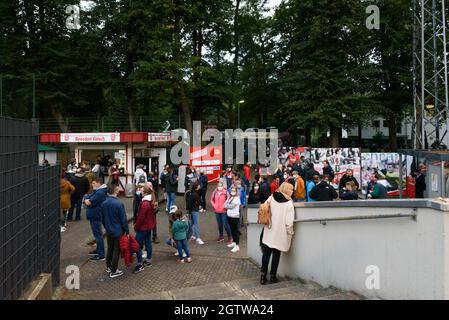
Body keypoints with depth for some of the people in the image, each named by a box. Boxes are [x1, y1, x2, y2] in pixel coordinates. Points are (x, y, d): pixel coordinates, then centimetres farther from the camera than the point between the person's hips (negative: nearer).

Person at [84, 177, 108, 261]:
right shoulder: (97, 191, 14)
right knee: (97, 234, 21)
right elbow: (87, 198, 14)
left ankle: (101, 255, -3)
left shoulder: (100, 193, -22)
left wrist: (86, 200, -5)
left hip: (96, 217, -11)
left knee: (98, 235, -7)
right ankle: (98, 250, 34)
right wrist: (87, 200, -7)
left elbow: (88, 203, -27)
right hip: (94, 216, 11)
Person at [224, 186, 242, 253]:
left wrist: (227, 205, -1)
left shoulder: (237, 198, -9)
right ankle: (234, 242, 33)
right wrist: (229, 206, -13)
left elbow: (231, 206, -17)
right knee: (232, 230, 18)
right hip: (229, 216, 7)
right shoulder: (229, 197, 13)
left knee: (236, 231, -6)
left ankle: (237, 246, -5)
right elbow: (225, 205, 4)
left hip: (235, 216, -7)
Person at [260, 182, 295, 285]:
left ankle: (263, 275, 8)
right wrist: (290, 232, 0)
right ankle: (272, 276, 13)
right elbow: (289, 221, -12)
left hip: (269, 232, 3)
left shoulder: (272, 198, 2)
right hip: (280, 233, -3)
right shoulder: (289, 202, -10)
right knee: (276, 254, 7)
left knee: (266, 253, 7)